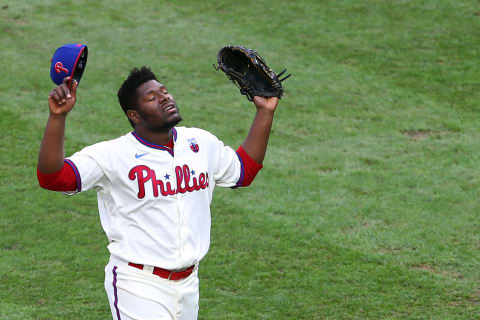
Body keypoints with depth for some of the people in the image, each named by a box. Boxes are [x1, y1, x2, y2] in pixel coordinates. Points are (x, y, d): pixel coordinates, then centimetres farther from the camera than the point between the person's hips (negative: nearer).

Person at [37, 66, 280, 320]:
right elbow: (52, 177, -23)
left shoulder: (202, 143, 7)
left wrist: (265, 112, 18)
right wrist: (57, 116, -35)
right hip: (139, 286, -6)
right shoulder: (113, 155, -12)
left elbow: (244, 170, 24)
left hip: (188, 285, 6)